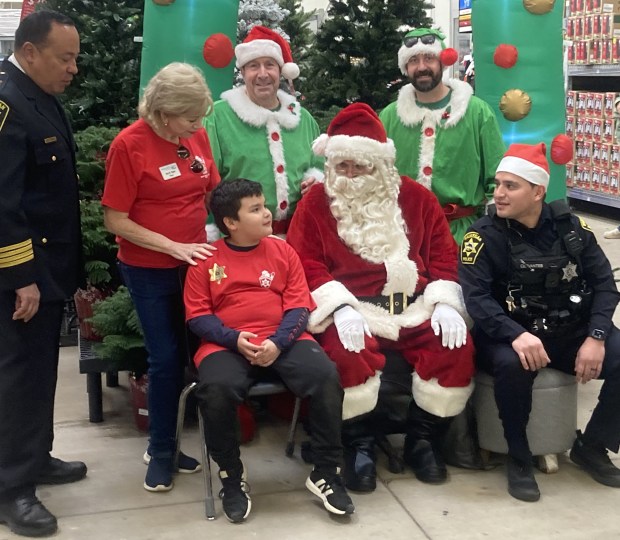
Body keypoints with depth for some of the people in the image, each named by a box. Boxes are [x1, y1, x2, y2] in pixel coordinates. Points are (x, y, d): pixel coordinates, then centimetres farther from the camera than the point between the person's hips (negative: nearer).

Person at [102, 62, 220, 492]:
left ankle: (172, 441, 26)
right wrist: (174, 247, -18)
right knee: (167, 358, 2)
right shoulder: (129, 144, -15)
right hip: (150, 271, -5)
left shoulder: (197, 136, -1)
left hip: (194, 263, 5)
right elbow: (116, 220, -14)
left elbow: (212, 194, 10)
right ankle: (161, 451, 22)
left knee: (196, 351, 8)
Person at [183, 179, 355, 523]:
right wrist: (235, 339, -15)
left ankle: (326, 474, -8)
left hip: (284, 340, 2)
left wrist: (278, 342, -14)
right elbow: (197, 316, 3)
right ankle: (232, 477, -6)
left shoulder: (282, 251, 11)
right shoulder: (206, 259, 6)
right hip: (228, 344, -1)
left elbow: (299, 307, 5)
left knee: (326, 376, -26)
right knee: (215, 389, -33)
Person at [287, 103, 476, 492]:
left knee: (457, 348, -21)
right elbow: (307, 262, -4)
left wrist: (445, 303, -5)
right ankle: (359, 444, -7)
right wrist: (341, 307, -19)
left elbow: (444, 255, 11)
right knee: (349, 355, -33)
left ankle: (422, 439, 1)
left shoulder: (416, 197, 12)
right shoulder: (317, 202, 5)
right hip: (354, 309, -3)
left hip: (415, 307, 3)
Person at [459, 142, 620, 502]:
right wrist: (516, 335, -36)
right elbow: (477, 297, -19)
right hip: (512, 334, -4)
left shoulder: (571, 226, 2)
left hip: (572, 331, 4)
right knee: (512, 365, -37)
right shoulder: (484, 235, -8)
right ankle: (519, 458, -11)